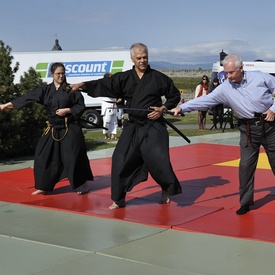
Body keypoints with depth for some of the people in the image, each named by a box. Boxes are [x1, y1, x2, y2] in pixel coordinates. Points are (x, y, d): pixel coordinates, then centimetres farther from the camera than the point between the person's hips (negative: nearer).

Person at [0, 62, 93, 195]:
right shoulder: (45, 90, 4)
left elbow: (81, 106, -1)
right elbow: (27, 98, 2)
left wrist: (67, 110, -16)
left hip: (70, 128, -4)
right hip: (53, 129, 4)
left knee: (74, 157, -5)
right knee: (43, 155, 2)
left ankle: (81, 184, 13)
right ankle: (44, 186, 15)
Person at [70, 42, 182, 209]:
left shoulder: (158, 77, -2)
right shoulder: (124, 78, 3)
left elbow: (175, 96, 6)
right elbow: (104, 85, -5)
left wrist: (163, 109, -9)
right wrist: (82, 85, -17)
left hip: (154, 128, -3)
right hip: (132, 127, 3)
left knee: (159, 160, -10)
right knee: (120, 161, -3)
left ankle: (166, 190, 19)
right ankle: (119, 199, 10)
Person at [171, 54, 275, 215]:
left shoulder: (260, 77, -9)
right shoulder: (224, 89, -6)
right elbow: (204, 100, -11)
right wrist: (182, 108, -21)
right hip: (248, 130, 2)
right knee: (246, 165, -2)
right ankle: (246, 202, 11)